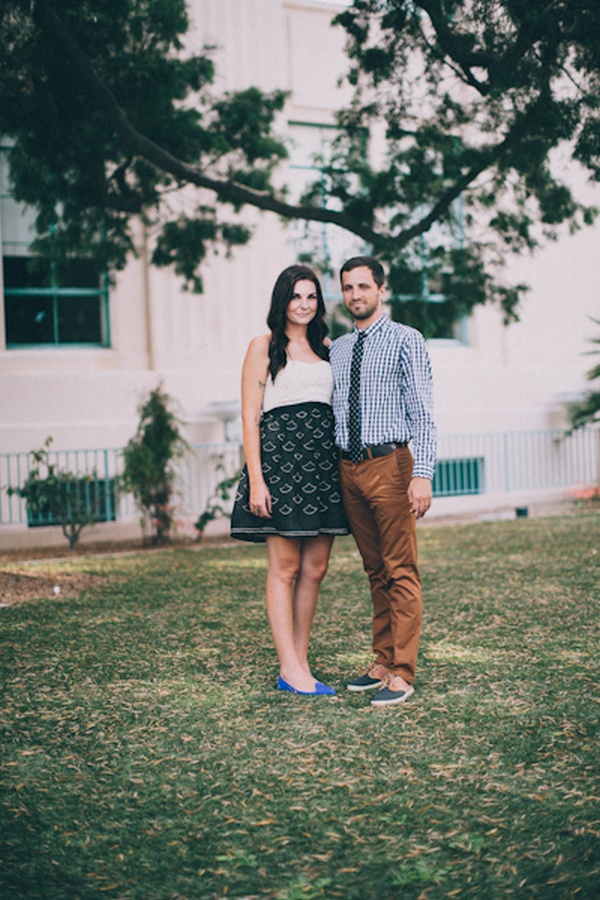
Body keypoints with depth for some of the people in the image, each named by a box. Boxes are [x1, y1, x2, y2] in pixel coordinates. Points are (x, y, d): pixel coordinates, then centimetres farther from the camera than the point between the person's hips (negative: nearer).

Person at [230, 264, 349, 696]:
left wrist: (343, 466, 8)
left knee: (315, 568, 5)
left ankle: (300, 663, 13)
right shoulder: (265, 347, 2)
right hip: (280, 457, -5)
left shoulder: (326, 347, 17)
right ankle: (290, 669, 2)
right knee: (285, 567, -3)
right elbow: (250, 418, -4)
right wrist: (256, 480, -13)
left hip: (323, 461, 6)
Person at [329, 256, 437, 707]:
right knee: (375, 571, 11)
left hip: (389, 463, -5)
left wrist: (423, 475, -17)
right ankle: (382, 663, 18)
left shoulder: (406, 340, -1)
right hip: (348, 467, 6)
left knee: (401, 572, -4)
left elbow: (423, 413, -7)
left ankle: (402, 674, -1)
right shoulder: (336, 349, 15)